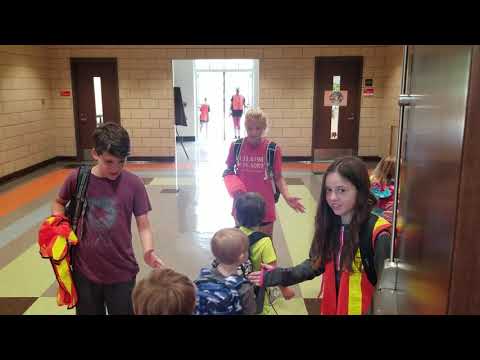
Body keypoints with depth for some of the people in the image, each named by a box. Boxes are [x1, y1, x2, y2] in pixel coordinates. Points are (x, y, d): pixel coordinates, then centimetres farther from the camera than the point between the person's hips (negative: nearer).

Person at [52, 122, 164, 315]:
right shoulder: (77, 178, -9)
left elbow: (143, 225, -9)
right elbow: (59, 202, 12)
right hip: (84, 271, 2)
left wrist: (148, 252, -25)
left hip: (121, 273, -1)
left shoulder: (133, 183, -12)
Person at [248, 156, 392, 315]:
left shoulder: (377, 234, -23)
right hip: (331, 307, 5)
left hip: (363, 309, -5)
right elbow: (317, 263, 5)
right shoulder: (329, 224, -6)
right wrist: (279, 275, -1)